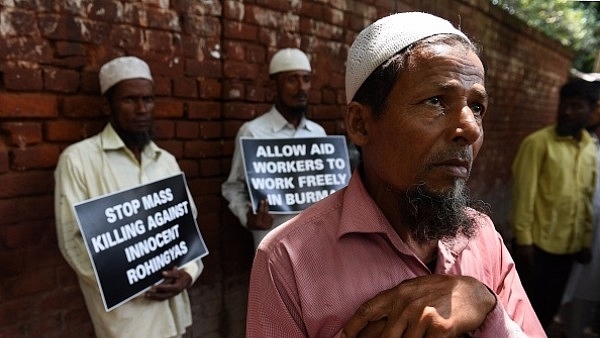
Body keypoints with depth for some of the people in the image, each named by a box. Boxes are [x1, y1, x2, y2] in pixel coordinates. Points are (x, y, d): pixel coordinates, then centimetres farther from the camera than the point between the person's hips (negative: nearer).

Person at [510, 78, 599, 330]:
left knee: (548, 307, 16)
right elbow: (523, 193, -12)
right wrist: (523, 239, -14)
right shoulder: (538, 142, -11)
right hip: (537, 243, -5)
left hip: (568, 246, 6)